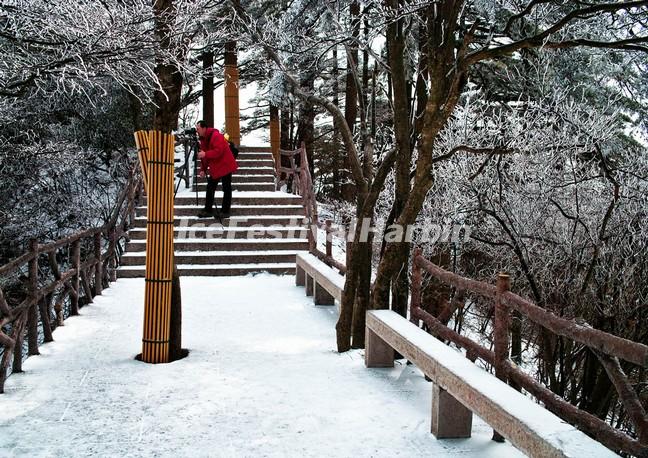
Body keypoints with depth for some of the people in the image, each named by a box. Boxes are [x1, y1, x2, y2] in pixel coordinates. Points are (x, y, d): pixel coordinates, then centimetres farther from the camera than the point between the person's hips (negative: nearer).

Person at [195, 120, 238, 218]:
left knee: (226, 189, -1)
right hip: (215, 168, 9)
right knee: (210, 188, 6)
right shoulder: (203, 139, 8)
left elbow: (218, 151, -30)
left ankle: (225, 211, 5)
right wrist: (203, 169, 3)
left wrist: (205, 154, -32)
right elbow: (204, 156, 11)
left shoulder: (216, 136, -19)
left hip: (225, 166, -9)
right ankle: (208, 210, 9)